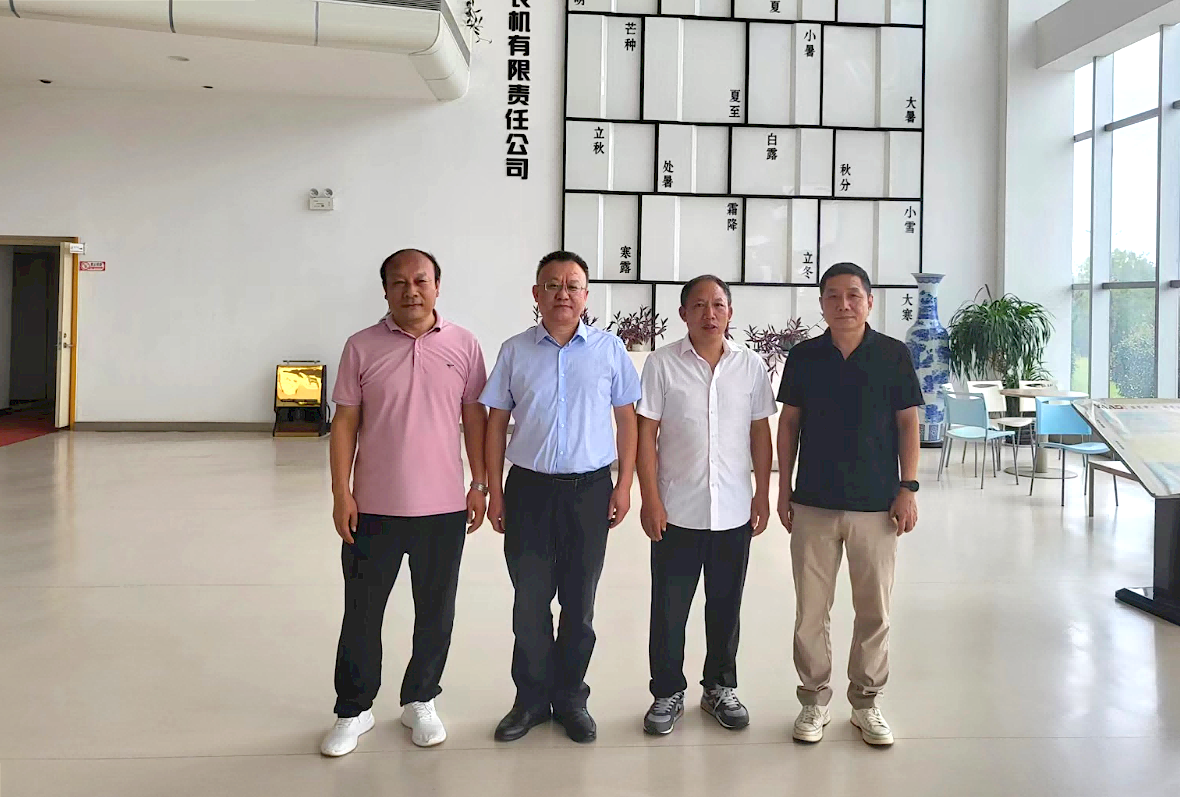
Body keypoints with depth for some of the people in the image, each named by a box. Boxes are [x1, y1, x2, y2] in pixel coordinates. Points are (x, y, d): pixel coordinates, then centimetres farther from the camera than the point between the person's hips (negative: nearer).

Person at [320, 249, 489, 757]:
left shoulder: (463, 345, 0)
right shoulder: (362, 347, -1)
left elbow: (474, 417, 5)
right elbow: (345, 422, 0)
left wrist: (480, 485, 2)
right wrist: (341, 494, -5)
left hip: (444, 507, 1)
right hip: (374, 507, 0)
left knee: (435, 612, 13)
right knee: (362, 612, 10)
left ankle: (420, 701, 33)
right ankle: (353, 710, 29)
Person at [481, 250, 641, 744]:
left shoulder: (609, 350, 1)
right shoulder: (515, 351, 3)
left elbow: (626, 419, 5)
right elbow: (496, 422, 6)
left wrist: (624, 485, -1)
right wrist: (494, 492, 1)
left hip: (590, 489, 0)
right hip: (529, 488, 1)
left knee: (580, 602, 11)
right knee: (529, 601, 8)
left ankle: (570, 698, 27)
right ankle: (532, 698, 25)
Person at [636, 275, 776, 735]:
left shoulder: (750, 366, 3)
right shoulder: (662, 364, -5)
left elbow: (760, 434, 8)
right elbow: (646, 434, -5)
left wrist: (763, 495, 5)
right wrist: (650, 500, -9)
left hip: (734, 512, 2)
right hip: (676, 511, -2)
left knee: (726, 607, 14)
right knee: (669, 609, 7)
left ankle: (720, 687, 32)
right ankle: (668, 693, 24)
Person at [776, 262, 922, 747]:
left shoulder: (893, 355, -1)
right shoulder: (804, 356, 2)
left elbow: (907, 423, 2)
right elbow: (788, 423, 6)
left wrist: (908, 488, -4)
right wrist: (783, 489, 3)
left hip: (876, 504, 0)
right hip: (813, 503, 1)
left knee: (875, 610, 10)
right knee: (811, 609, 8)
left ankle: (866, 702, 26)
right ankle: (815, 699, 23)